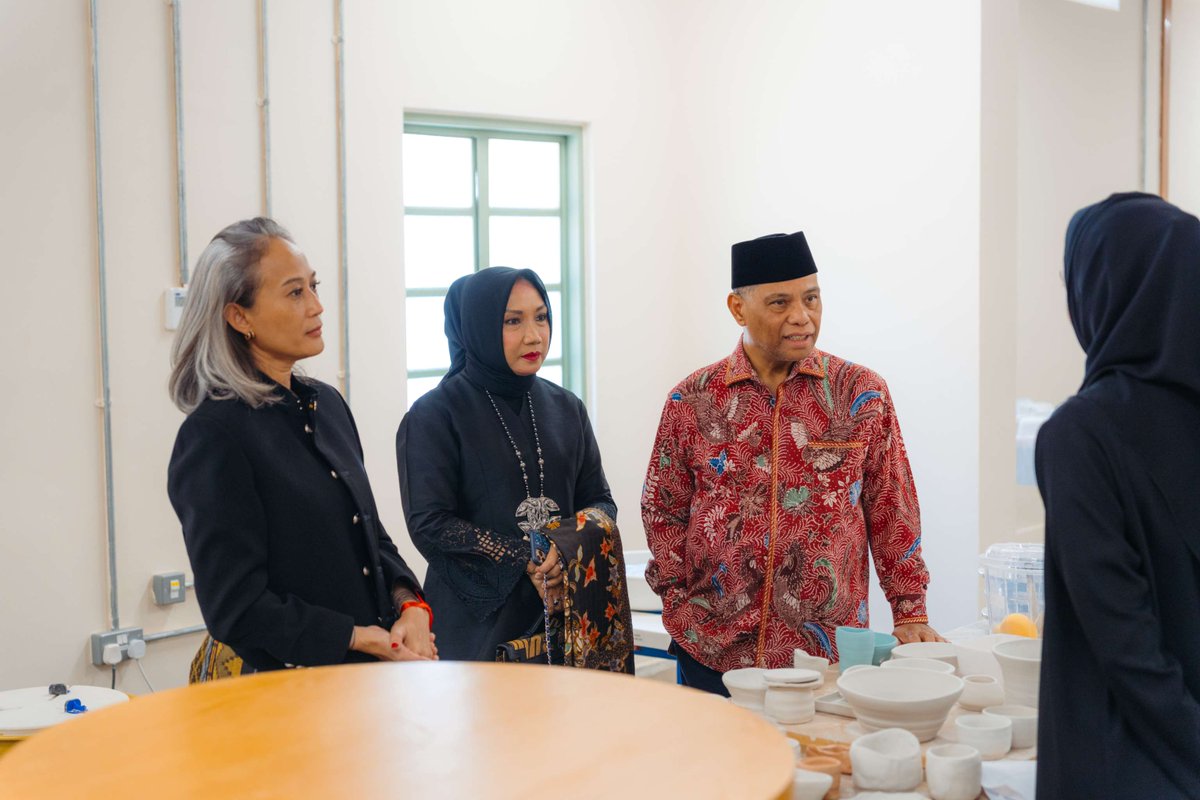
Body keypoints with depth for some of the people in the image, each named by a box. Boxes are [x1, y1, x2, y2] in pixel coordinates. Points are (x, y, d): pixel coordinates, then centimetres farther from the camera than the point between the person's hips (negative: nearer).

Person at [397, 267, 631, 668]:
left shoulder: (566, 409, 9)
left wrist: (572, 544, -14)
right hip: (477, 624, -4)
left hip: (565, 618, 4)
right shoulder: (434, 416, -6)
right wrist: (525, 558, -19)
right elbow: (429, 525, -13)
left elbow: (601, 502, 8)